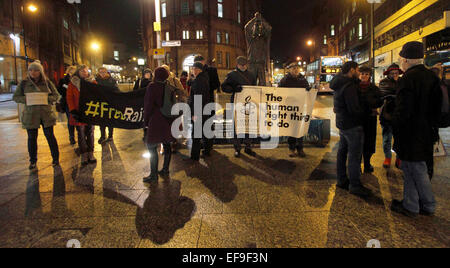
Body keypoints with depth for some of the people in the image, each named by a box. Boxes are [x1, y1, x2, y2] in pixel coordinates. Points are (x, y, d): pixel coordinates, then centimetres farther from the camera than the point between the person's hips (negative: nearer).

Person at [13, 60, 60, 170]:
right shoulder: (24, 83, 3)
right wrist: (25, 99, -13)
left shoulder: (47, 82, 3)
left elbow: (56, 95, 7)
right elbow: (15, 97, 7)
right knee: (32, 138, 7)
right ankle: (33, 161, 21)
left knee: (50, 136, 3)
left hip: (46, 114, 0)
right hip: (30, 115, 1)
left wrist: (47, 98, -13)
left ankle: (55, 158, 16)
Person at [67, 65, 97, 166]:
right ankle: (84, 155, 11)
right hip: (79, 113, -1)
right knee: (81, 134, 4)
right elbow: (69, 98, 0)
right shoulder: (73, 84, 3)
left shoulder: (93, 82, 6)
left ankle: (90, 154, 16)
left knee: (90, 133, 8)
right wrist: (73, 111, -11)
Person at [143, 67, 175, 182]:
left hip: (156, 121, -6)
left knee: (152, 147, -2)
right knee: (167, 145, 15)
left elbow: (148, 105, -11)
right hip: (169, 121, 7)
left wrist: (146, 119, 0)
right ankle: (165, 169, 25)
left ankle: (154, 175, -1)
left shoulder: (152, 86, -11)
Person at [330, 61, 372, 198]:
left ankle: (341, 180, 29)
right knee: (354, 155, -2)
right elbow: (354, 109, -24)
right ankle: (354, 185, 7)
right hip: (352, 125, -10)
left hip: (342, 123, 10)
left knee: (342, 151, 17)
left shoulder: (340, 85, 12)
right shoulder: (349, 86, -20)